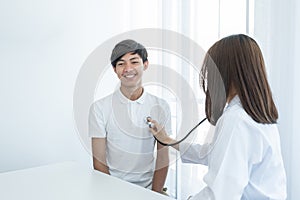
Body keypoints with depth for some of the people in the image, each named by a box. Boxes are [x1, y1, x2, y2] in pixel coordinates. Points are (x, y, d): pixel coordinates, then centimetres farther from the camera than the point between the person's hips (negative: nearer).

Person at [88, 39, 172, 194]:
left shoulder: (160, 107, 3)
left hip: (148, 189, 2)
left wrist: (156, 193, -6)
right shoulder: (99, 108, -2)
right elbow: (99, 162, -2)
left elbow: (162, 159, 3)